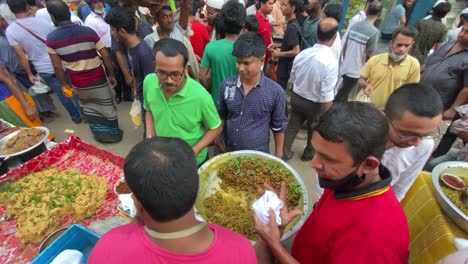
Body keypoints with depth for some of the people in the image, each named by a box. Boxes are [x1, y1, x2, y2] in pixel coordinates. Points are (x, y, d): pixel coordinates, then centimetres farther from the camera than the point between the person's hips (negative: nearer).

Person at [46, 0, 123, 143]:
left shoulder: (51, 39, -9)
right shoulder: (88, 32, -13)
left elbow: (57, 66, -4)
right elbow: (106, 56, -11)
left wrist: (64, 84, 10)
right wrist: (111, 75, 1)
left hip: (77, 83, 2)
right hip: (97, 79, -2)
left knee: (88, 107, 23)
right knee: (107, 106, 13)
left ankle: (100, 133, 33)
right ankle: (114, 133, 28)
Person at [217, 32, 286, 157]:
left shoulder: (276, 92, -16)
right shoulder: (226, 85, -9)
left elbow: (279, 127, -5)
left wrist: (278, 157, 1)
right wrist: (219, 142, 8)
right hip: (228, 153, 3)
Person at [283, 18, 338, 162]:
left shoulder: (302, 54, -11)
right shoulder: (331, 62, -29)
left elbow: (293, 78, 4)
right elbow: (327, 97, -26)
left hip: (296, 97, 4)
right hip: (315, 104, -4)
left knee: (292, 127, 21)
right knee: (314, 131, 23)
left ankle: (284, 153, 37)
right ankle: (309, 153, 47)